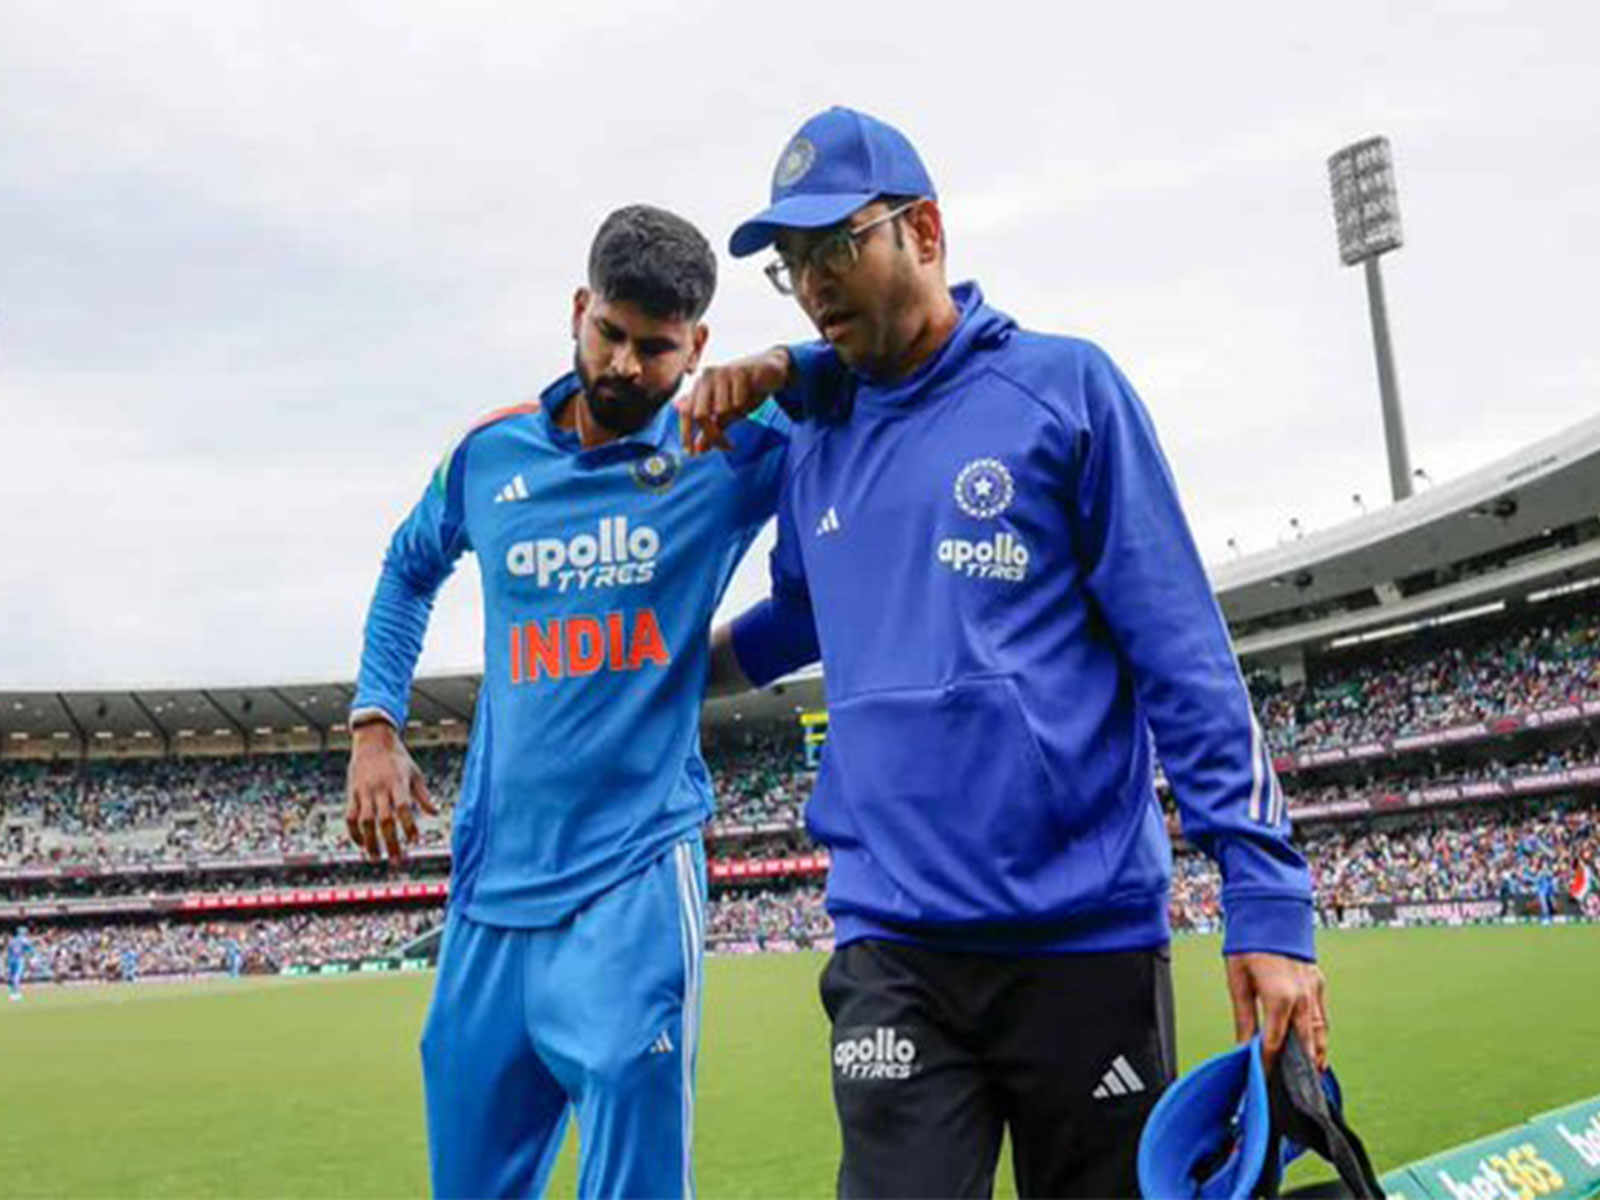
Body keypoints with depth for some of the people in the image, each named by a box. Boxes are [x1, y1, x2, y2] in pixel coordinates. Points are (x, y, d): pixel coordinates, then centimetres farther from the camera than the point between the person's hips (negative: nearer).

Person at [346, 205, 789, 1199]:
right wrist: (376, 725, 13)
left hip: (636, 879, -4)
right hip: (493, 878, 4)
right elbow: (410, 570, 23)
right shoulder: (491, 454, 5)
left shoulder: (730, 452, -6)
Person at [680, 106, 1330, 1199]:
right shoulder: (815, 449, 11)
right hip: (894, 945, 3)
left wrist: (1268, 901, -11)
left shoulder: (1064, 388, -1)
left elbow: (1186, 657, -6)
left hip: (1090, 933, -2)